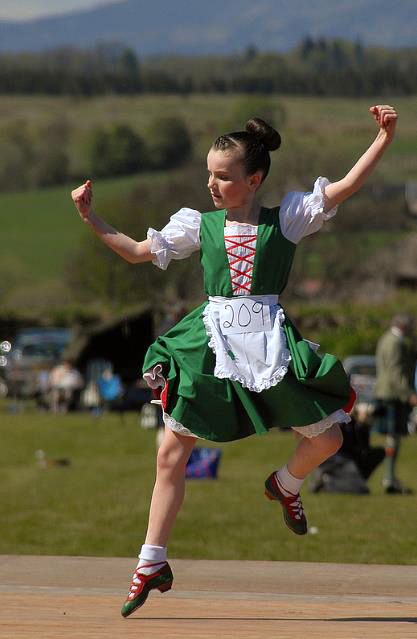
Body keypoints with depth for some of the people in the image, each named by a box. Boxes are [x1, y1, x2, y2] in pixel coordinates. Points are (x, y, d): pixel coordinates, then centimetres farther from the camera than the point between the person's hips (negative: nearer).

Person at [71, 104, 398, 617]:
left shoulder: (285, 218, 2)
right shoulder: (200, 225, 8)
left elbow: (347, 185, -5)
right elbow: (136, 252, 13)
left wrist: (384, 136, -14)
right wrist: (90, 217, 7)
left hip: (269, 340, -1)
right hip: (210, 340, 1)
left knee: (327, 439, 3)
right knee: (171, 453, -4)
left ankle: (285, 485, 37)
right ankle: (152, 563, 4)